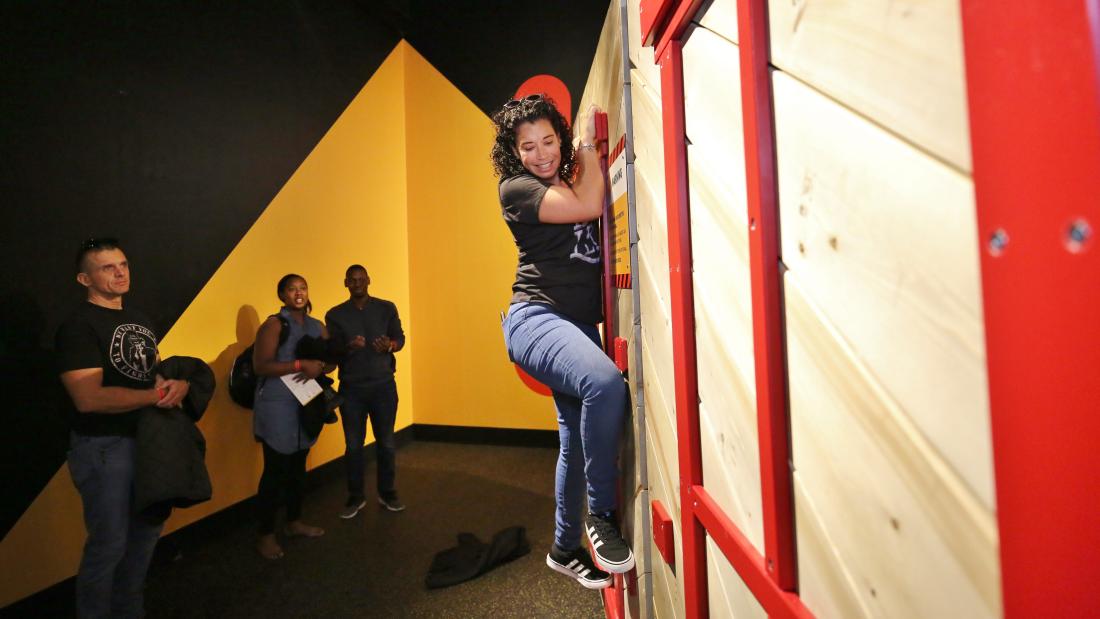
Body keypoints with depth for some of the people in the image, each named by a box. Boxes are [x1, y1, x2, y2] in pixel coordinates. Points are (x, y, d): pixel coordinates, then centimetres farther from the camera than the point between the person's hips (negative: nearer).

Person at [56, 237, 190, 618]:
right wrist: (159, 395, -18)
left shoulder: (141, 322, 10)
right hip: (104, 448, -7)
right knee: (109, 544, 5)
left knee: (146, 532, 18)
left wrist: (177, 385, -6)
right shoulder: (78, 325, -15)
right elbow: (89, 398, -24)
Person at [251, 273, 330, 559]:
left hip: (307, 405, 6)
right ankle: (266, 535, 17)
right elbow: (261, 366, -18)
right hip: (277, 407, -6)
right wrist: (301, 364, -24)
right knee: (275, 469, 2)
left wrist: (318, 367, -12)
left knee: (298, 466, 16)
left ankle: (294, 522, 31)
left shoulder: (317, 326, 9)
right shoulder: (274, 324, -9)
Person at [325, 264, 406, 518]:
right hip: (351, 388, 0)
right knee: (353, 445, 8)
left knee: (386, 442, 7)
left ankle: (387, 493, 24)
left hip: (384, 385, 0)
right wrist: (349, 347, -22)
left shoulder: (387, 308, 2)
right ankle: (355, 496, 25)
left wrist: (389, 345, -21)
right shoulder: (335, 314, 2)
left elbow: (400, 338, 3)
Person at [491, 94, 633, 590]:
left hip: (578, 326, 8)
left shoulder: (570, 182, 19)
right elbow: (589, 206, -12)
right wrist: (588, 144, 2)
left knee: (577, 439, 12)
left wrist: (585, 149, 13)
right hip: (536, 317, -7)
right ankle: (602, 517, -11)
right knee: (605, 384, -35)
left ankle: (565, 549, 33)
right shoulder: (516, 188, -3)